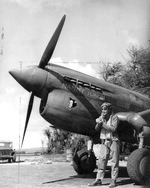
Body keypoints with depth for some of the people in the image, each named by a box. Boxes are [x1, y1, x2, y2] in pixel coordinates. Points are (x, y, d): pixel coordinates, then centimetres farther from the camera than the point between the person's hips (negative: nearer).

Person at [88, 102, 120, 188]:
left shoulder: (114, 117, -7)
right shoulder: (101, 117, 7)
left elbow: (113, 128, -20)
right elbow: (97, 129, 1)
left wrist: (103, 124, -20)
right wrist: (99, 123, -19)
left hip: (114, 141, -4)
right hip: (104, 142, 4)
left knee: (114, 161, -1)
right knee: (101, 161, 1)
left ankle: (113, 180, 4)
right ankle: (99, 180, 5)